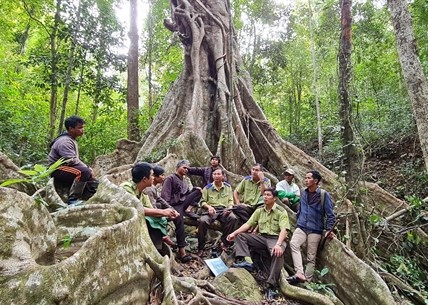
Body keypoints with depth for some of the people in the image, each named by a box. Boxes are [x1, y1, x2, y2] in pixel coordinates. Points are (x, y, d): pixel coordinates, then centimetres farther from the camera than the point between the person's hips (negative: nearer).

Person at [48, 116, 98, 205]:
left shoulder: (72, 140, 12)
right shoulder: (64, 141, -20)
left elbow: (75, 159, 15)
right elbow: (72, 161, -28)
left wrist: (88, 168, 2)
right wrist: (88, 168, -18)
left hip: (66, 168, 10)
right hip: (57, 170, -10)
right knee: (84, 172, -33)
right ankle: (73, 199, -27)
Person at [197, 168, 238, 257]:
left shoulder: (228, 187, 13)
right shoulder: (207, 188, 7)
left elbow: (231, 200, 14)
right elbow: (202, 202, 7)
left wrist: (229, 208, -7)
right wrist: (209, 207, -14)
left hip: (224, 210, 1)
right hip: (212, 210, -1)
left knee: (233, 218, -32)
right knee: (202, 221, -33)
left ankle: (225, 243, -15)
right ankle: (201, 248, -15)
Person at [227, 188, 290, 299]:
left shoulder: (281, 211, -8)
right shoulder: (259, 210, 9)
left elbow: (283, 230, -19)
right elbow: (248, 224, 6)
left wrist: (278, 244, -36)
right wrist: (234, 233, -7)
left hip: (276, 238, -5)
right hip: (261, 237, 6)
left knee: (278, 253, -38)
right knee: (240, 235, -7)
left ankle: (272, 285, -29)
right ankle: (246, 261, -25)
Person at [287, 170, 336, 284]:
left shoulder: (324, 194, -6)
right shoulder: (303, 193, 9)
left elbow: (330, 214, -4)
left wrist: (328, 230, -10)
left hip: (315, 230, -3)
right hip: (301, 227, 3)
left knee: (311, 257, 2)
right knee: (293, 243, -24)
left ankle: (307, 281, 12)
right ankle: (300, 274, -25)